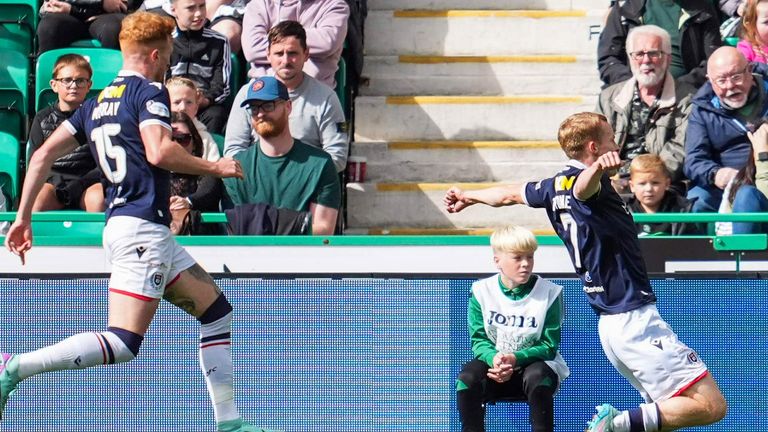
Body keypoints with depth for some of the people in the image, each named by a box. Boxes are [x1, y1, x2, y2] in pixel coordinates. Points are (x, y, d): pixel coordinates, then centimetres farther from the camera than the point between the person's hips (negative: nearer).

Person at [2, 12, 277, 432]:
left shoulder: (96, 102, 19)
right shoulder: (149, 91, -4)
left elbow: (43, 154, 15)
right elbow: (159, 151, -20)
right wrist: (214, 167, -6)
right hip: (141, 228, -10)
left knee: (217, 313, 15)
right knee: (122, 343, -16)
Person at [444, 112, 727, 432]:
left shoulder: (558, 185, 12)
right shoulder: (585, 182, -13)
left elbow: (510, 194, 29)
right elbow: (582, 187, -38)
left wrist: (467, 197, 48)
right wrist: (597, 169, -62)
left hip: (610, 322, 10)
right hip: (635, 319, -10)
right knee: (711, 406, -13)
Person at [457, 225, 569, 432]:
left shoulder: (549, 293, -9)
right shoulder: (481, 291, -5)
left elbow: (549, 347, -10)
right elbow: (479, 340, -4)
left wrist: (515, 359, -28)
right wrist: (493, 358, -28)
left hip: (535, 363, -1)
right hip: (494, 364, 1)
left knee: (537, 376, -37)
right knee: (467, 377, -29)